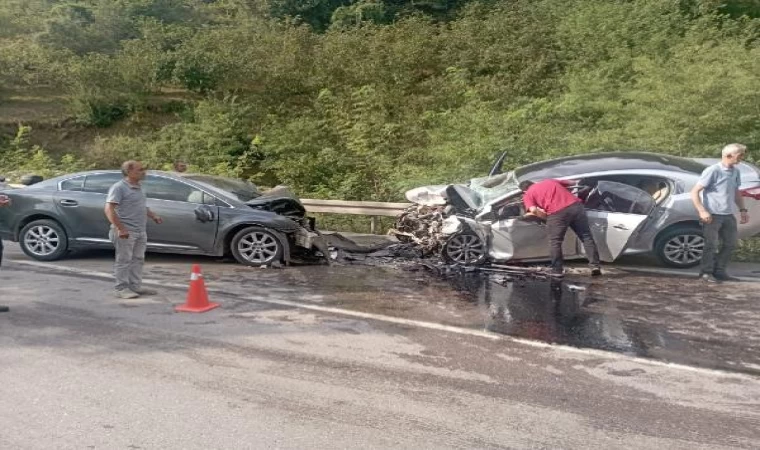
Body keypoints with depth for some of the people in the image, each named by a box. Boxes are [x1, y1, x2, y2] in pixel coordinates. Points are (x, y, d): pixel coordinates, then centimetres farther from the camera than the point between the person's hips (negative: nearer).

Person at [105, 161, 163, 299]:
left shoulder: (138, 187, 14)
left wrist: (153, 215, 13)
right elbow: (109, 210, -18)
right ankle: (122, 289, 4)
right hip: (126, 232, -9)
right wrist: (120, 228, -24)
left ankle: (135, 286, 21)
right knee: (124, 260, -2)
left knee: (138, 260, 13)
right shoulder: (119, 188, -12)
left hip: (141, 231, 9)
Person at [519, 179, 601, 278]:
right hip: (576, 205, 5)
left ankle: (557, 270, 14)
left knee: (555, 242, 12)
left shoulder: (528, 195, 16)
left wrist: (545, 216, 12)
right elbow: (572, 183, 39)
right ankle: (595, 266, 11)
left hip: (557, 212, -4)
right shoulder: (550, 181, 32)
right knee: (586, 237, 13)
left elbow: (533, 210, -2)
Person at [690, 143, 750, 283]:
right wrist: (702, 211, -21)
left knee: (730, 244, 11)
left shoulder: (735, 172, 10)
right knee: (712, 245, -4)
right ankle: (706, 272, 10)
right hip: (712, 215, -8)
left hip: (728, 215, 8)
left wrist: (743, 210, 13)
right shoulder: (713, 171, -13)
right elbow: (695, 191, -14)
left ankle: (719, 271, 22)